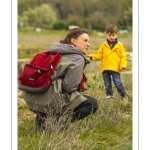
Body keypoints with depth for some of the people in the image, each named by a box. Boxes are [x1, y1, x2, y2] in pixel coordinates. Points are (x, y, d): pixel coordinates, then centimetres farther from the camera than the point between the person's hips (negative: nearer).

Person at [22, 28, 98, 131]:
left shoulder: (54, 52, 18)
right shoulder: (78, 59, -6)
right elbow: (69, 87, -14)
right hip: (50, 102, -8)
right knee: (93, 103, 6)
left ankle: (43, 116, 13)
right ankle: (59, 121, -8)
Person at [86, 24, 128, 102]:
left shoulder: (119, 45, 1)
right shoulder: (103, 45, 7)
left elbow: (123, 57, -1)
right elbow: (99, 55, 7)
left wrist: (123, 66, -13)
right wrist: (92, 56, -10)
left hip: (115, 69, -3)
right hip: (105, 69, 3)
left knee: (118, 83, -8)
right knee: (107, 84, 11)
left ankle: (124, 95, 6)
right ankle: (109, 95, 23)